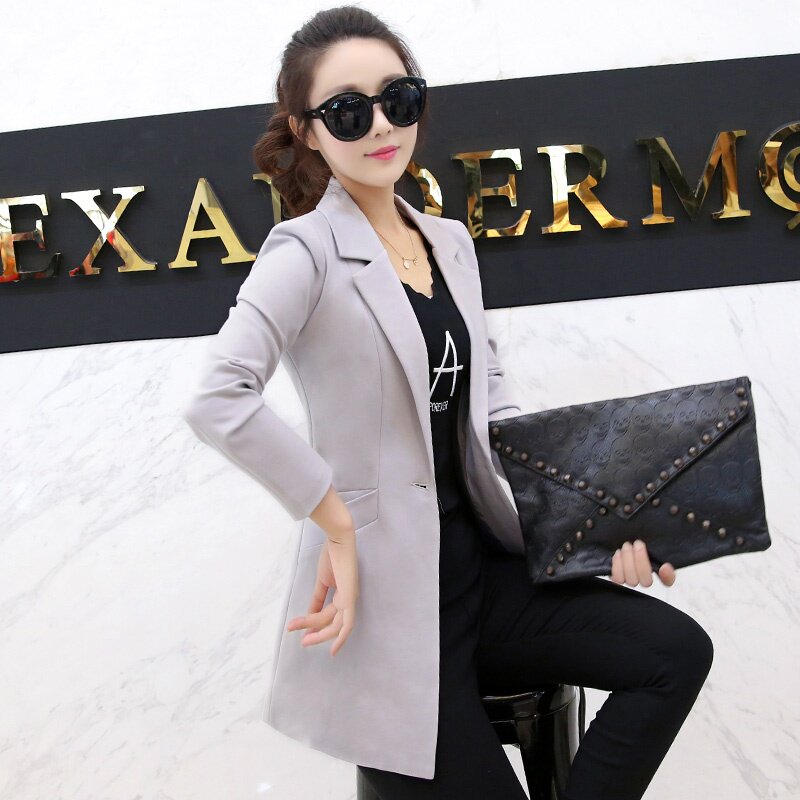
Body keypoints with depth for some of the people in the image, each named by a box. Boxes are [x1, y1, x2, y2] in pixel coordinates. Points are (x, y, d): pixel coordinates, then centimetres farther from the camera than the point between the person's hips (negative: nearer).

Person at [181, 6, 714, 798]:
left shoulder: (451, 244, 11)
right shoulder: (308, 250, -11)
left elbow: (490, 402, 14)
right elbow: (217, 400, -25)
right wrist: (337, 523, -20)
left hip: (477, 560, 7)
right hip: (383, 587, -7)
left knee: (676, 650, -4)